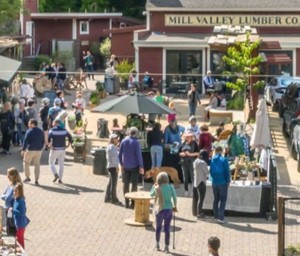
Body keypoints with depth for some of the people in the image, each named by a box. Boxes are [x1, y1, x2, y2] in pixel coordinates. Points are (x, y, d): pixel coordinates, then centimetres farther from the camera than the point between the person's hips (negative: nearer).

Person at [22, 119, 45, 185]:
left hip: (30, 150, -5)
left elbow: (26, 141, -14)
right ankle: (36, 180, 4)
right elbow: (43, 141, 13)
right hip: (38, 150, 5)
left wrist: (23, 150, -11)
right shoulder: (41, 131, 8)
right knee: (37, 165, 8)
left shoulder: (29, 132, -11)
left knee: (26, 163, 15)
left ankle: (27, 177, 15)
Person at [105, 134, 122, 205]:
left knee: (111, 183, 15)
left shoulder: (110, 146, 17)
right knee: (113, 183, -5)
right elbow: (113, 157, -20)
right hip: (113, 167, -10)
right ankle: (114, 199, -1)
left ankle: (107, 198, 21)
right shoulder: (112, 147, -15)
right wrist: (116, 166, -18)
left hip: (110, 166, 10)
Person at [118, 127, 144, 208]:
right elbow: (139, 155, -14)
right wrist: (141, 166, -8)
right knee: (134, 184, 4)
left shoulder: (123, 141, 0)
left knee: (125, 183, 11)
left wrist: (121, 164, 14)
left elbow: (120, 154, 4)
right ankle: (133, 203, 3)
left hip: (125, 166, 4)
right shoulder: (135, 142, -13)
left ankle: (126, 202, 14)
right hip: (134, 166, -4)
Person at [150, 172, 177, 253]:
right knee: (167, 228, 7)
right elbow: (174, 197, -4)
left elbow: (151, 194, 10)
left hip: (161, 210, -1)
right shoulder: (170, 187, -6)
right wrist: (175, 206, 10)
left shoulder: (157, 188, -8)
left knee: (158, 227, 18)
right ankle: (166, 247, 8)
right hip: (169, 209, 1)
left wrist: (154, 186, 16)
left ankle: (157, 245, 27)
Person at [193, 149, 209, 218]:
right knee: (201, 198, 2)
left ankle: (195, 212, 28)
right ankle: (199, 214, 7)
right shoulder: (203, 163, -21)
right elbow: (207, 172, -12)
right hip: (201, 182, -8)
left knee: (195, 198, 17)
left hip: (195, 182, 8)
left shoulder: (196, 161, 3)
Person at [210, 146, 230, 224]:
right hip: (223, 182, -5)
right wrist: (228, 181, 0)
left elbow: (211, 171, 7)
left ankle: (216, 216, 20)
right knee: (223, 200, 0)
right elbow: (227, 171, -11)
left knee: (216, 199, 16)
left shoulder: (212, 160, 3)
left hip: (214, 182, 5)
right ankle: (220, 217, -8)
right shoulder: (223, 160, -13)